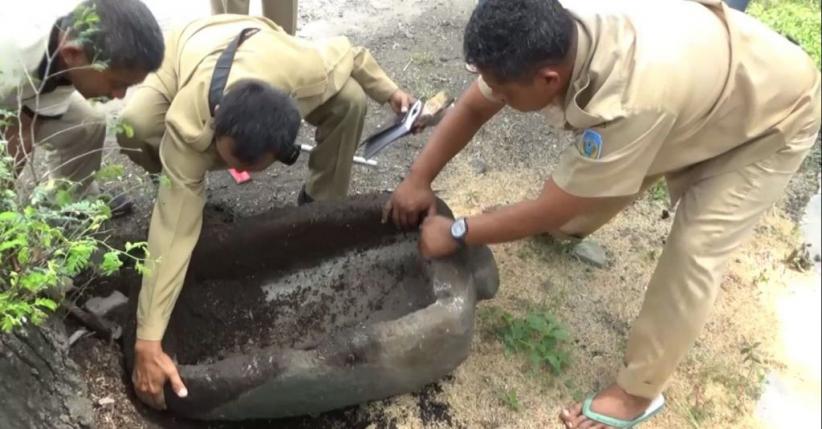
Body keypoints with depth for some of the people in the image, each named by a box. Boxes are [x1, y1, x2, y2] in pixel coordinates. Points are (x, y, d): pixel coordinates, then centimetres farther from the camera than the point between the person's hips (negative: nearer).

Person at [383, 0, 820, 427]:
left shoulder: (630, 102, -47)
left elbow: (550, 211, -34)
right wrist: (418, 178, -13)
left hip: (771, 117, -6)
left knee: (692, 254, -14)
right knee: (597, 174, 14)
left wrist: (455, 233, -23)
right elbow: (471, 108, -9)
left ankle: (638, 392, 3)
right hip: (706, 73, 7)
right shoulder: (550, 38, -26)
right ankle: (570, 228, 48)